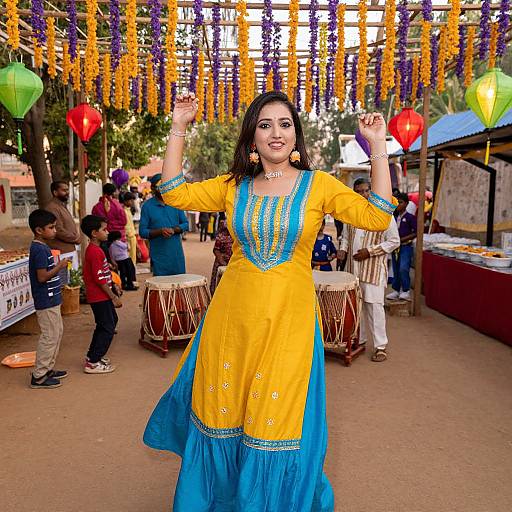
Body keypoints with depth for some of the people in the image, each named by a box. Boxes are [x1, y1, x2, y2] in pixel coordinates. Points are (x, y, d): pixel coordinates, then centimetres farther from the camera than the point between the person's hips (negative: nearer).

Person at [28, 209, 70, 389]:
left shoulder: (42, 247, 11)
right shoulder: (39, 250, -19)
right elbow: (42, 277, -23)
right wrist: (60, 266, -19)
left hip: (51, 299, 11)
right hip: (46, 301, -11)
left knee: (57, 333, 18)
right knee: (50, 337, -4)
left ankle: (48, 369, 28)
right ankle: (39, 377, 6)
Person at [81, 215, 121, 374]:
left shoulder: (93, 249, 11)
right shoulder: (95, 252, -21)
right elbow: (100, 279, -23)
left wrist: (113, 286, 19)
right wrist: (113, 297, -18)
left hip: (100, 296, 10)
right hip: (100, 297, -10)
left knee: (109, 322, 21)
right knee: (108, 328, -4)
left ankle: (92, 356, 29)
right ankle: (93, 363, 3)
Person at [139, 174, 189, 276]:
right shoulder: (147, 206, -1)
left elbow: (185, 224, 9)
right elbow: (142, 231, -3)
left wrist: (174, 230, -11)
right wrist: (160, 231, -19)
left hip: (177, 253, 3)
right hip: (159, 255, -3)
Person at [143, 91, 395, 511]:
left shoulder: (318, 185, -1)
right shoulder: (234, 186, 6)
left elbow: (377, 217, -9)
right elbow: (174, 193, 3)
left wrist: (379, 148, -10)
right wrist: (178, 129, 2)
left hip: (289, 319, -2)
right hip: (232, 315, 3)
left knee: (278, 422, 6)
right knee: (222, 414, 15)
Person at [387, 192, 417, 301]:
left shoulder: (410, 217, -6)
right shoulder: (394, 217, 9)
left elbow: (416, 233, -9)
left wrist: (402, 239, -15)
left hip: (406, 246, -6)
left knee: (403, 269, -18)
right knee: (396, 270, 10)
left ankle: (406, 291, -7)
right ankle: (396, 291, 20)